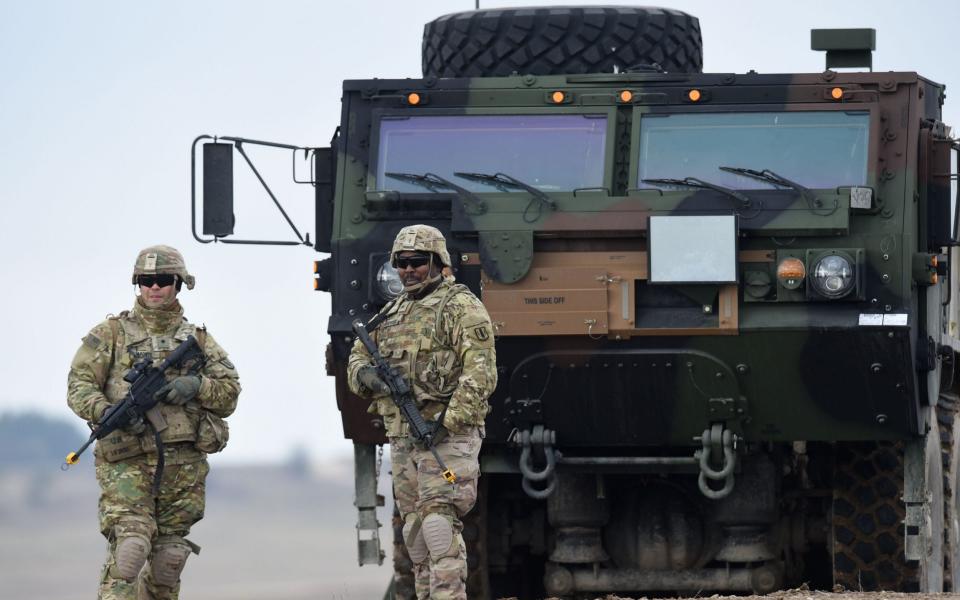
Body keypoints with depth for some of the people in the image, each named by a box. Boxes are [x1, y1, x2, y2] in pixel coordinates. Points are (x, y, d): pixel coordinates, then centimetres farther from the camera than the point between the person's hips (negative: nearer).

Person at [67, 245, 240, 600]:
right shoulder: (112, 333, 8)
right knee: (129, 547, -18)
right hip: (127, 461, -4)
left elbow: (229, 393, 12)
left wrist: (196, 386, -9)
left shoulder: (197, 339, 17)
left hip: (183, 463, 4)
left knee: (169, 557, 7)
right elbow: (79, 385, 2)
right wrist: (107, 413, -18)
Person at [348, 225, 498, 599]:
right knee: (415, 532, 8)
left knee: (439, 523, -17)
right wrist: (366, 375, -3)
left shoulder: (461, 307, -4)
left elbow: (480, 373, -13)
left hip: (447, 433, -8)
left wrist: (450, 420, -22)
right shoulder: (392, 313, 19)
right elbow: (357, 358, 23)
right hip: (402, 438, 8)